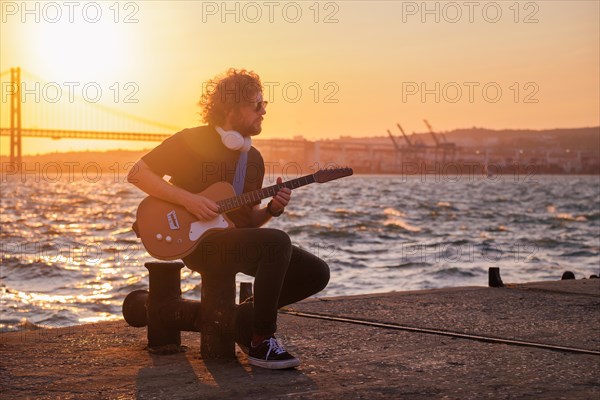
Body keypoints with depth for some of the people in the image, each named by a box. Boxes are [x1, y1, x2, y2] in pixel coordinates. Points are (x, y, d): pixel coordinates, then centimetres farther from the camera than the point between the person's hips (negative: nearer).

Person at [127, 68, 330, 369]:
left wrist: (272, 209, -4)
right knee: (277, 242, -33)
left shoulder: (253, 159, 15)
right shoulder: (192, 142, -5)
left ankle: (241, 319, 10)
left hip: (240, 241, 8)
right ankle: (262, 344, -23)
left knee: (316, 273, -6)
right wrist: (188, 199, -19)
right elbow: (138, 173, -9)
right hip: (199, 242, -7)